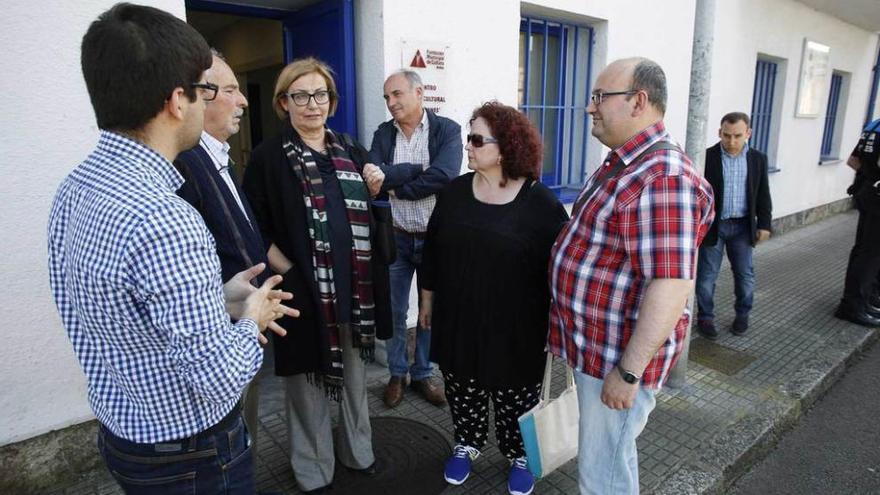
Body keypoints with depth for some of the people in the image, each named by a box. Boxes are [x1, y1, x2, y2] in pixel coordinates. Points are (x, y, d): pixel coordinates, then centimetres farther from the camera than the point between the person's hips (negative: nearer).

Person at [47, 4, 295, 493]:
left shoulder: (74, 188, -5)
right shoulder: (163, 222, -33)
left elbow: (124, 312, 5)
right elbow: (218, 380, -28)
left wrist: (218, 300, 2)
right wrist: (251, 321, -9)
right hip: (189, 456, -7)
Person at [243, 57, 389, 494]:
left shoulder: (352, 151, 9)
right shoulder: (268, 157, -5)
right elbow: (255, 228, -7)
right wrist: (288, 271, -14)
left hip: (355, 287, 5)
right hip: (302, 290, -4)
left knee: (353, 372, 19)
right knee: (307, 381, 10)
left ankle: (358, 451, 41)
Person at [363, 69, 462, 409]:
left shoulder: (446, 130, -7)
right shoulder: (383, 134, 3)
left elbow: (444, 176, -23)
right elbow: (374, 178, -13)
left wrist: (391, 182, -18)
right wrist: (418, 170, -23)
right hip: (396, 237, 2)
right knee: (395, 310, 12)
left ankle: (423, 374, 32)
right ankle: (397, 374, 32)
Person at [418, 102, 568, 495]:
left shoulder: (541, 203, -13)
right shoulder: (454, 192, -1)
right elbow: (432, 250, 7)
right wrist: (428, 300, 11)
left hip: (515, 328, -3)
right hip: (458, 319, 4)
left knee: (514, 397, 14)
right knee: (463, 392, 19)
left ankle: (520, 455, 40)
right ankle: (467, 444, 44)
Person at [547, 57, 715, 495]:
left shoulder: (662, 178, -26)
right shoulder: (624, 164, 8)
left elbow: (671, 286, -29)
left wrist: (629, 372, -25)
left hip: (619, 353, -9)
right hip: (593, 342, 9)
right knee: (603, 452, 27)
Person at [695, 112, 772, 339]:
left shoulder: (758, 159, 4)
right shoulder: (706, 157, -8)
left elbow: (763, 195, 9)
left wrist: (764, 224, 5)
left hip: (742, 226, 3)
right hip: (712, 225, -3)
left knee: (745, 274, 10)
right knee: (707, 275, 4)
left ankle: (742, 315, 30)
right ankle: (705, 318, 18)